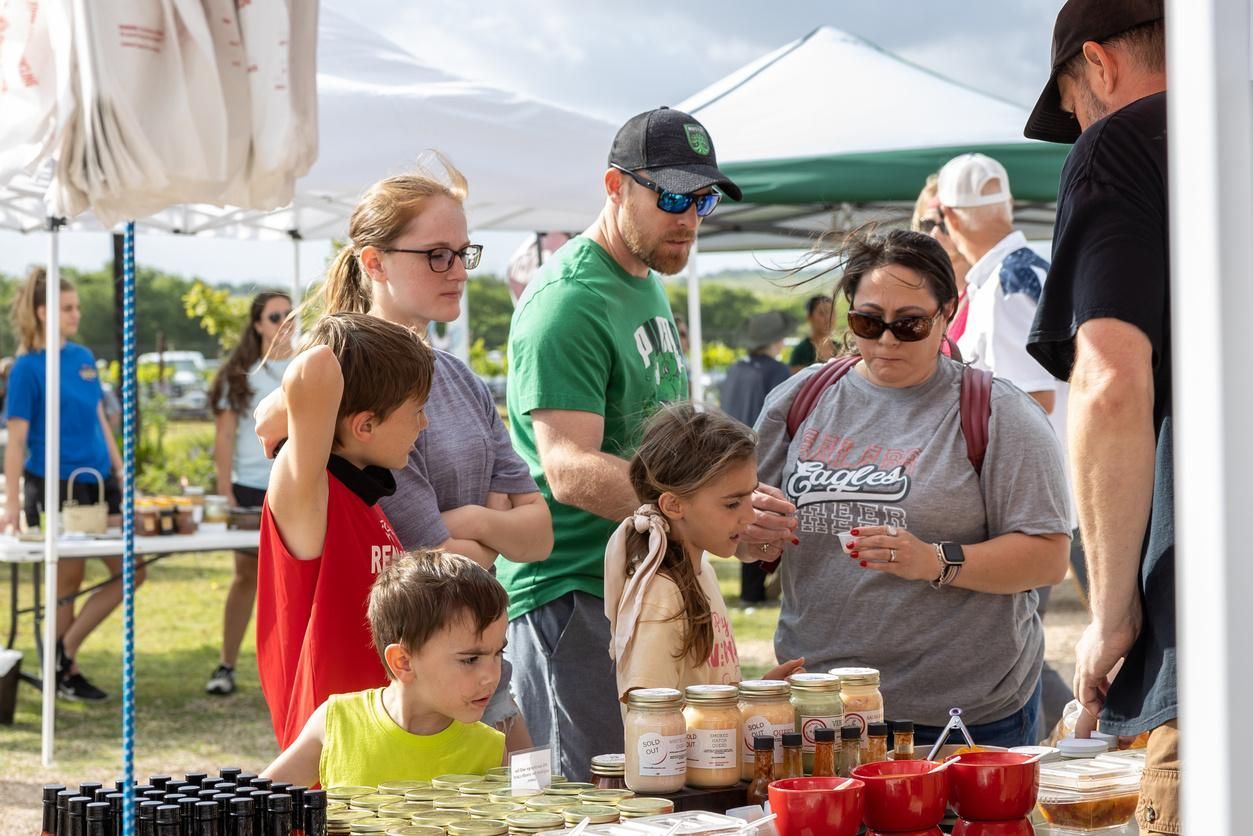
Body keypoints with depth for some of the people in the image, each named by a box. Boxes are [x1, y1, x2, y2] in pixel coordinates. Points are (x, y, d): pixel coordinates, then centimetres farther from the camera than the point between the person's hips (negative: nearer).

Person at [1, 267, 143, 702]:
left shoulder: (83, 357, 9)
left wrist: (122, 475, 13)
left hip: (98, 482, 7)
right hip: (53, 487, -7)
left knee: (131, 571, 0)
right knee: (68, 584, 0)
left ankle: (66, 649, 8)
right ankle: (64, 673, 14)